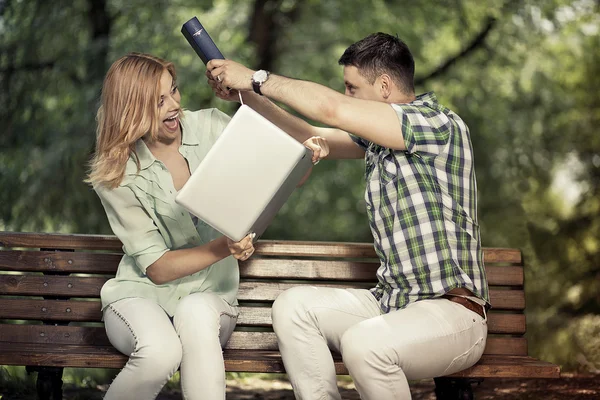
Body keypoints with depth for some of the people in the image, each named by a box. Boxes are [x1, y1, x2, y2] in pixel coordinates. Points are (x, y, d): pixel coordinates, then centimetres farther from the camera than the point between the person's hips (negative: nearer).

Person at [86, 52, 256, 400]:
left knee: (196, 313, -35)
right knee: (161, 352, -34)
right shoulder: (116, 174, -9)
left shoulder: (209, 128, -3)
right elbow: (157, 268, -11)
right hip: (142, 295, -1)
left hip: (210, 296, 2)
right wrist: (224, 247, -27)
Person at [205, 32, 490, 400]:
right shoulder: (376, 135, 12)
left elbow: (332, 109, -21)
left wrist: (256, 78, -11)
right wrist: (245, 92, 11)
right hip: (392, 301, 8)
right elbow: (308, 135, 22)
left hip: (452, 312, -8)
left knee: (363, 343, -34)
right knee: (292, 307, -6)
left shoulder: (439, 125, -14)